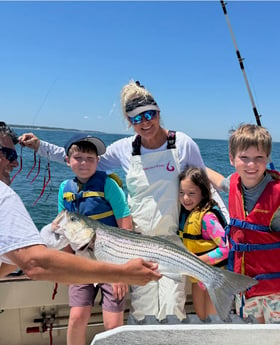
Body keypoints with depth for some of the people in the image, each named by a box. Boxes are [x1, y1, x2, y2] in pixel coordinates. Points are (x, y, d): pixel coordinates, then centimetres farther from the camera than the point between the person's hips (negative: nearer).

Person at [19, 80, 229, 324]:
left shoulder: (183, 144, -6)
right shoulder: (124, 149, -3)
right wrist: (40, 146, 3)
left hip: (172, 239, -1)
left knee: (173, 309, 0)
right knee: (142, 312, 7)